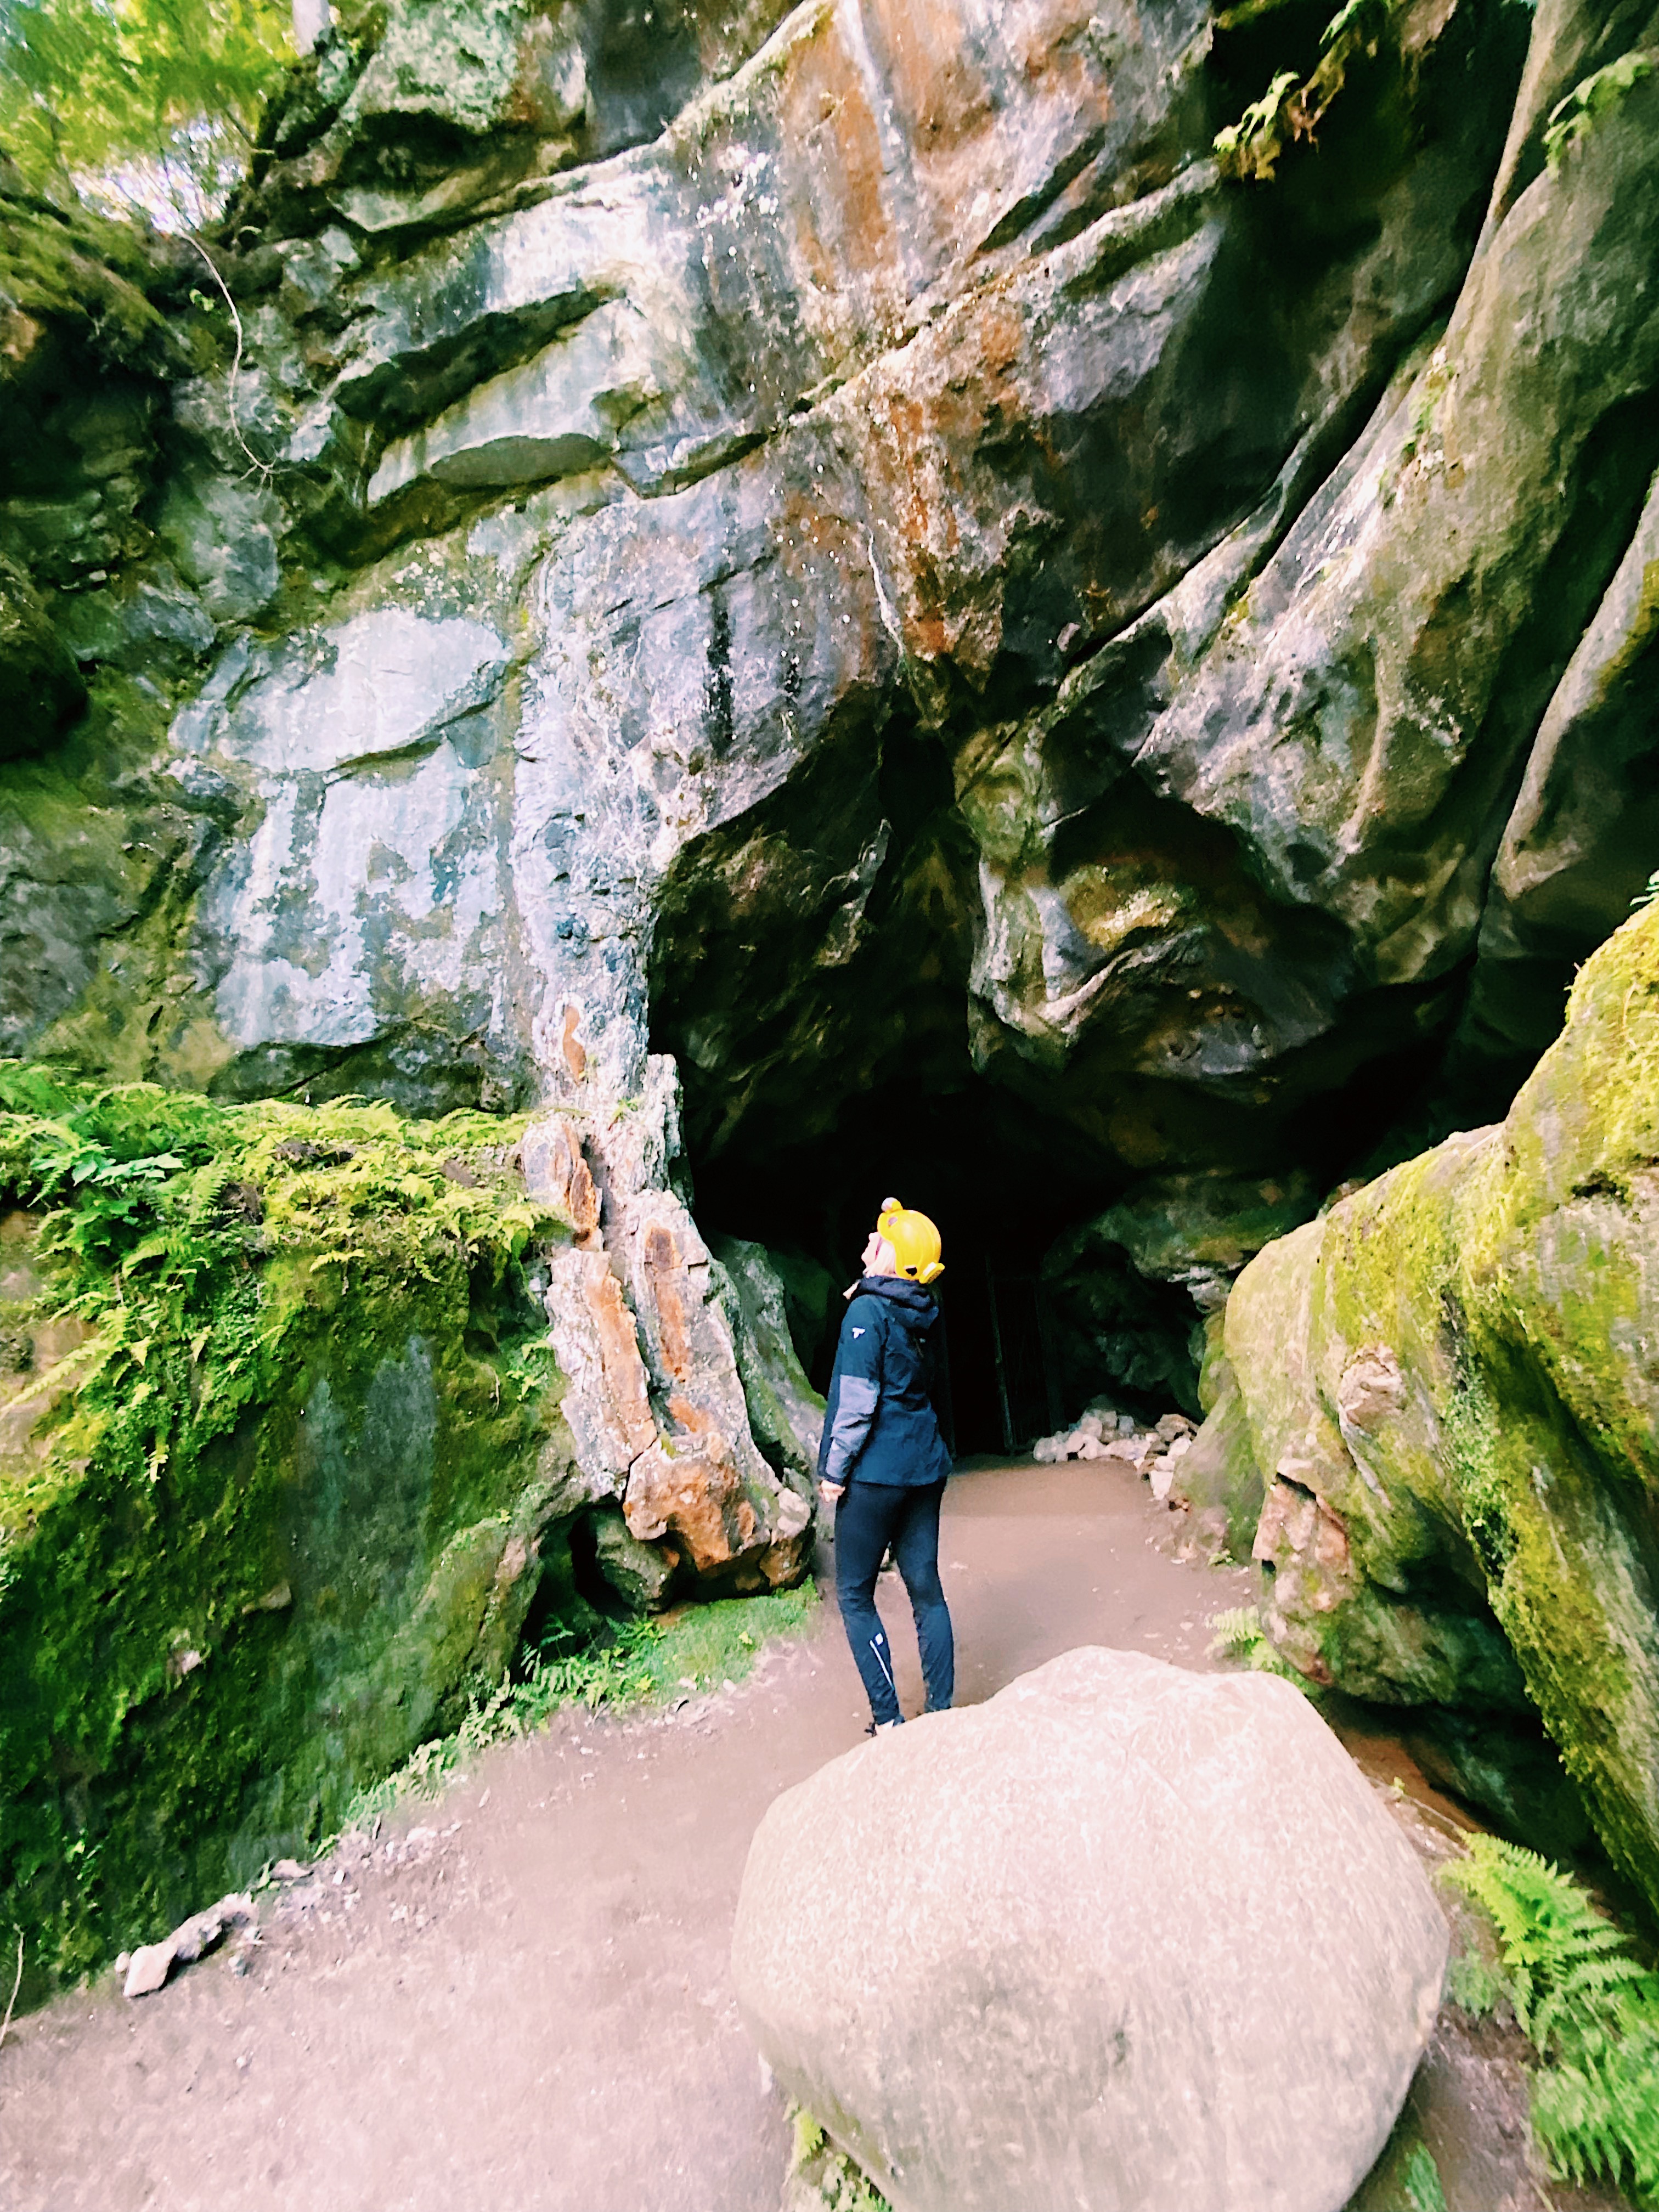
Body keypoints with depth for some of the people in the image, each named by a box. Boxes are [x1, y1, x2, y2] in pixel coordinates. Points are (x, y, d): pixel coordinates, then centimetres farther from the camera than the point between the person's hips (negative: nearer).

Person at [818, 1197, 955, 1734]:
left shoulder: (868, 1311, -16)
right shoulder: (924, 1313, 6)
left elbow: (856, 1400, -17)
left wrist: (834, 1469, -9)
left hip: (878, 1469, -7)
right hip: (926, 1463, 7)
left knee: (854, 1594, 8)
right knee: (926, 1588, 15)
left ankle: (888, 1720, 12)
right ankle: (941, 1711, 23)